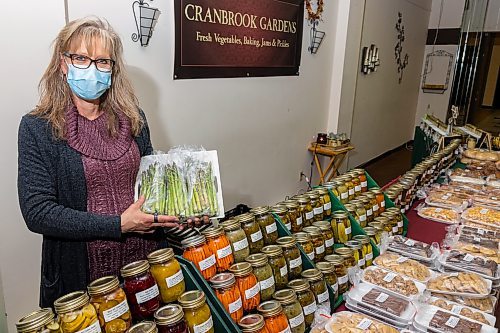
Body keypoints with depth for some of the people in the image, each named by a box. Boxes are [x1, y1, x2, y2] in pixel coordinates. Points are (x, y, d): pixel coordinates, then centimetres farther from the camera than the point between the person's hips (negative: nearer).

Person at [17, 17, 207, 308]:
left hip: (146, 260, 4)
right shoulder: (38, 128, -10)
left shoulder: (132, 118, 0)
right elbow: (37, 212, -15)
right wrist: (119, 225, -21)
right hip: (81, 275, -3)